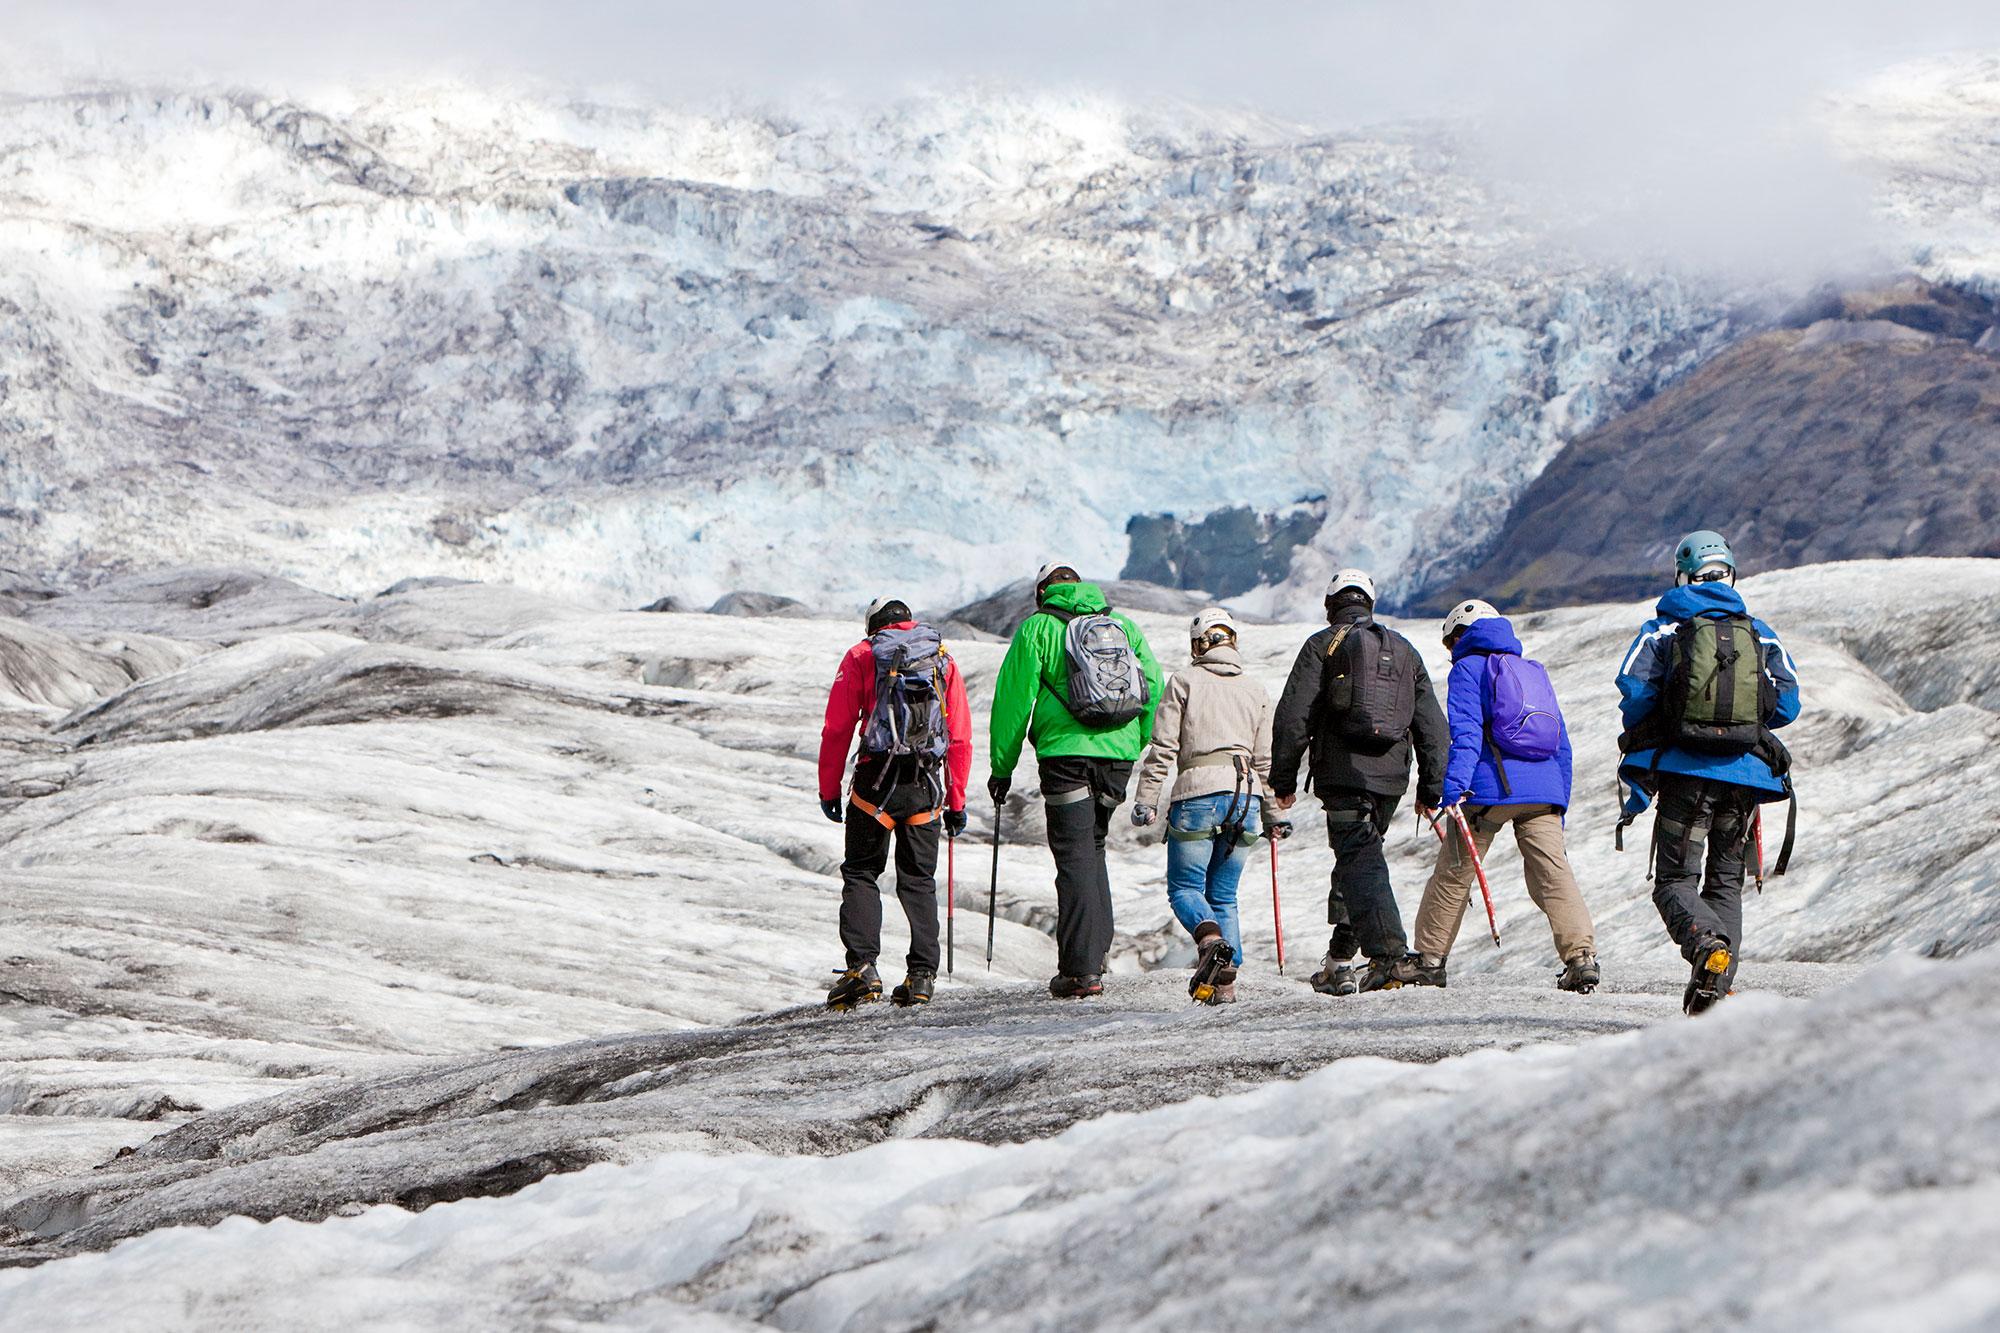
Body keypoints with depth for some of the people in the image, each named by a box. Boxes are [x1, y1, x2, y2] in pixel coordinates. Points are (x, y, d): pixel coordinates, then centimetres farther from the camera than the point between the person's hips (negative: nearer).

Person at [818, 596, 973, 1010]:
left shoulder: (862, 656, 6)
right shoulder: (943, 660, 14)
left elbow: (837, 728, -1)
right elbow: (961, 738, 10)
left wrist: (829, 789, 4)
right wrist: (956, 802, 14)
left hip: (877, 781, -2)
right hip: (927, 786, 3)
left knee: (861, 872, 7)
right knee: (919, 880, 11)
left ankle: (862, 967, -8)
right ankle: (921, 975, 3)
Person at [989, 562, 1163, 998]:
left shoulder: (1038, 629, 2)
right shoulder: (1124, 625, 14)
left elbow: (1013, 700, -1)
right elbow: (1154, 686, 9)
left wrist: (1002, 768, 5)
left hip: (1067, 752, -4)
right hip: (1119, 754, 4)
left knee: (1074, 858, -3)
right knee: (1093, 848, 21)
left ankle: (1081, 969, -9)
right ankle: (1096, 948, 16)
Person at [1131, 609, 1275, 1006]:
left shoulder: (1184, 682, 3)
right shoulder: (1256, 689, 15)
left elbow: (1163, 749, -2)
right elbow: (1265, 759, 15)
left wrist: (1145, 801, 2)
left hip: (1198, 793, -4)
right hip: (1246, 795, 4)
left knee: (1184, 887, 5)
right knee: (1224, 894, 12)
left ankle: (1210, 939, -26)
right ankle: (1226, 980, -1)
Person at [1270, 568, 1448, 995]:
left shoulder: (1322, 645, 3)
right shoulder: (1405, 650, 18)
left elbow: (1293, 716, -5)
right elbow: (1432, 724, 15)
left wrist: (1283, 779, 2)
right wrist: (1431, 789, 18)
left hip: (1343, 772, -5)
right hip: (1391, 775, 5)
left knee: (1360, 862, -9)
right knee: (1357, 857, 16)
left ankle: (1391, 955, -25)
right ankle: (1338, 962, 17)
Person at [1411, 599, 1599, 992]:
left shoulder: (1468, 669, 6)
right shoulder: (1535, 672, 25)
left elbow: (1466, 733, -10)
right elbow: (1562, 744, 24)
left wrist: (1454, 787, -20)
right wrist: (1560, 805, 26)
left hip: (1489, 788, -4)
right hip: (1544, 792, 5)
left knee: (1453, 873, 8)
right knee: (1554, 872, -5)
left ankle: (1429, 959, 14)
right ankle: (1581, 955, -22)